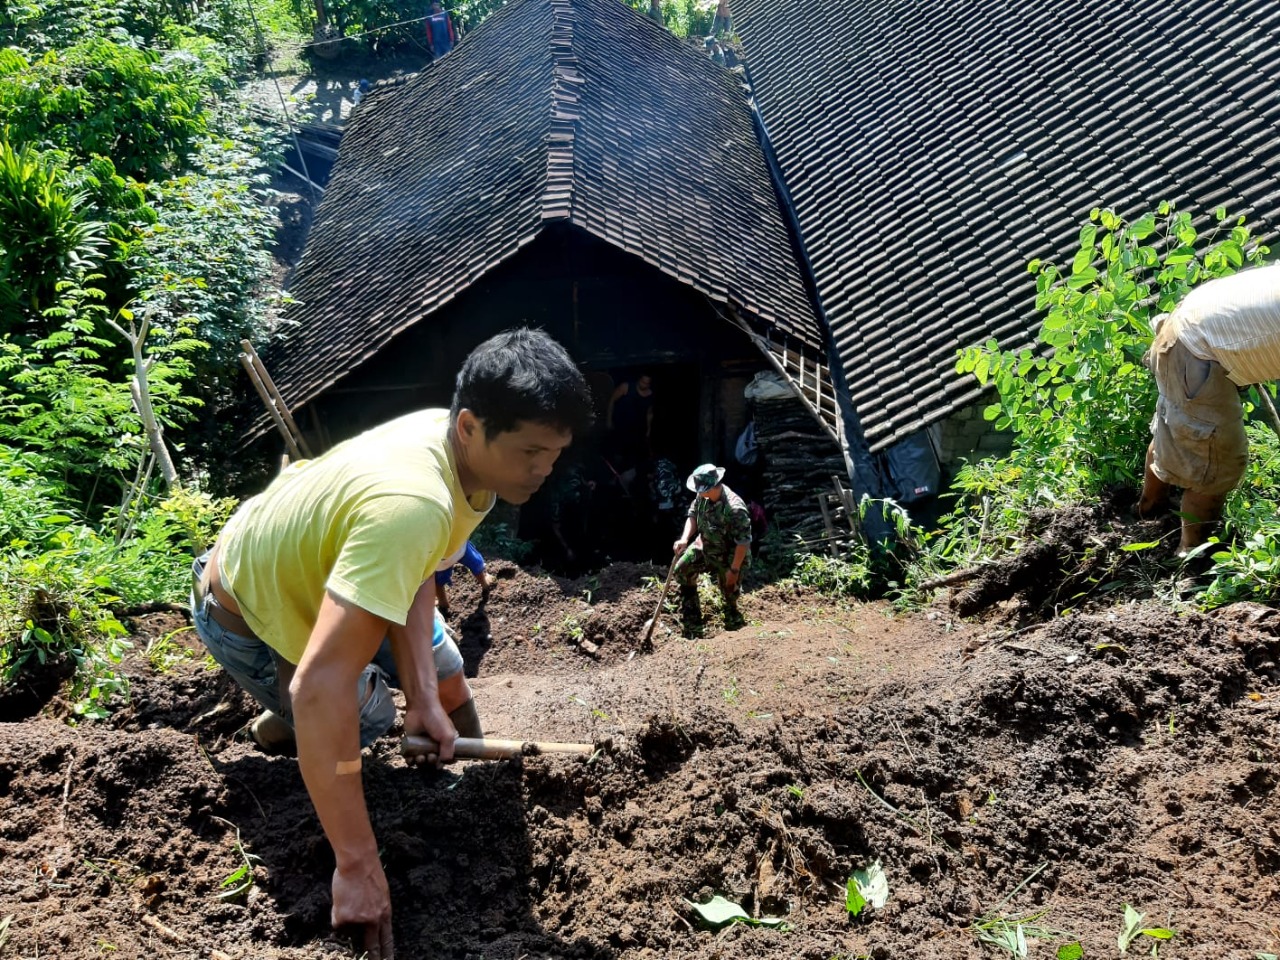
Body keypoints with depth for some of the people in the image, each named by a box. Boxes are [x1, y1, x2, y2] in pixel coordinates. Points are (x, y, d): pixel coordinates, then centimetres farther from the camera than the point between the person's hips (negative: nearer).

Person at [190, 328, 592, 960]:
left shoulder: (458, 441, -19)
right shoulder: (412, 505, -45)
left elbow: (415, 572, -11)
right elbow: (318, 686, -49)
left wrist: (423, 693, -23)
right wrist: (356, 865, -46)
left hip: (306, 560, 7)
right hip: (247, 616, -7)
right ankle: (283, 726, 22)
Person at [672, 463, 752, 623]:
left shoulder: (735, 509, -37)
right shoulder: (703, 495, -17)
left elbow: (743, 542, -30)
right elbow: (693, 515, 0)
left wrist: (734, 570, -24)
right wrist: (684, 539, -17)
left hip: (728, 556, -6)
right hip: (704, 546, 6)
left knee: (729, 588, 11)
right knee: (681, 570, 4)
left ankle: (731, 613, 45)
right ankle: (690, 605, 30)